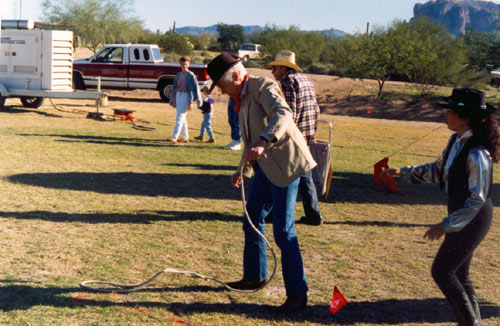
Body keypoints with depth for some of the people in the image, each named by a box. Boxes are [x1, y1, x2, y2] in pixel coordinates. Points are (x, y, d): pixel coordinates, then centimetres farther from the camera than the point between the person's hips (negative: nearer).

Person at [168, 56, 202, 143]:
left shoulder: (190, 75, -6)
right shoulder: (178, 75, 12)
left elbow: (193, 89, -8)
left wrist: (191, 102, -13)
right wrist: (173, 101, 18)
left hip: (185, 96, -7)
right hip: (178, 95, 7)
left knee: (180, 117, -12)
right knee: (182, 117, 11)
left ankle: (174, 137, -17)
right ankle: (185, 137, 18)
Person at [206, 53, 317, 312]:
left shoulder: (263, 86, -12)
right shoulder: (242, 98, 16)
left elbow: (282, 114, -33)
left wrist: (263, 143, -46)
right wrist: (243, 170, 30)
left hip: (284, 164, -10)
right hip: (264, 166, 10)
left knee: (283, 229, -10)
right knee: (252, 221, 16)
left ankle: (297, 293, -1)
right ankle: (255, 277, 34)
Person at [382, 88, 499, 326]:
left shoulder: (476, 153, -26)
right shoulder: (456, 141, 2)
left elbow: (477, 200, -25)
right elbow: (437, 170, 14)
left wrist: (445, 226, -23)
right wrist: (403, 172, 6)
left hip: (473, 219, -9)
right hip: (460, 216, 9)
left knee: (441, 272, 0)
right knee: (458, 274, 16)